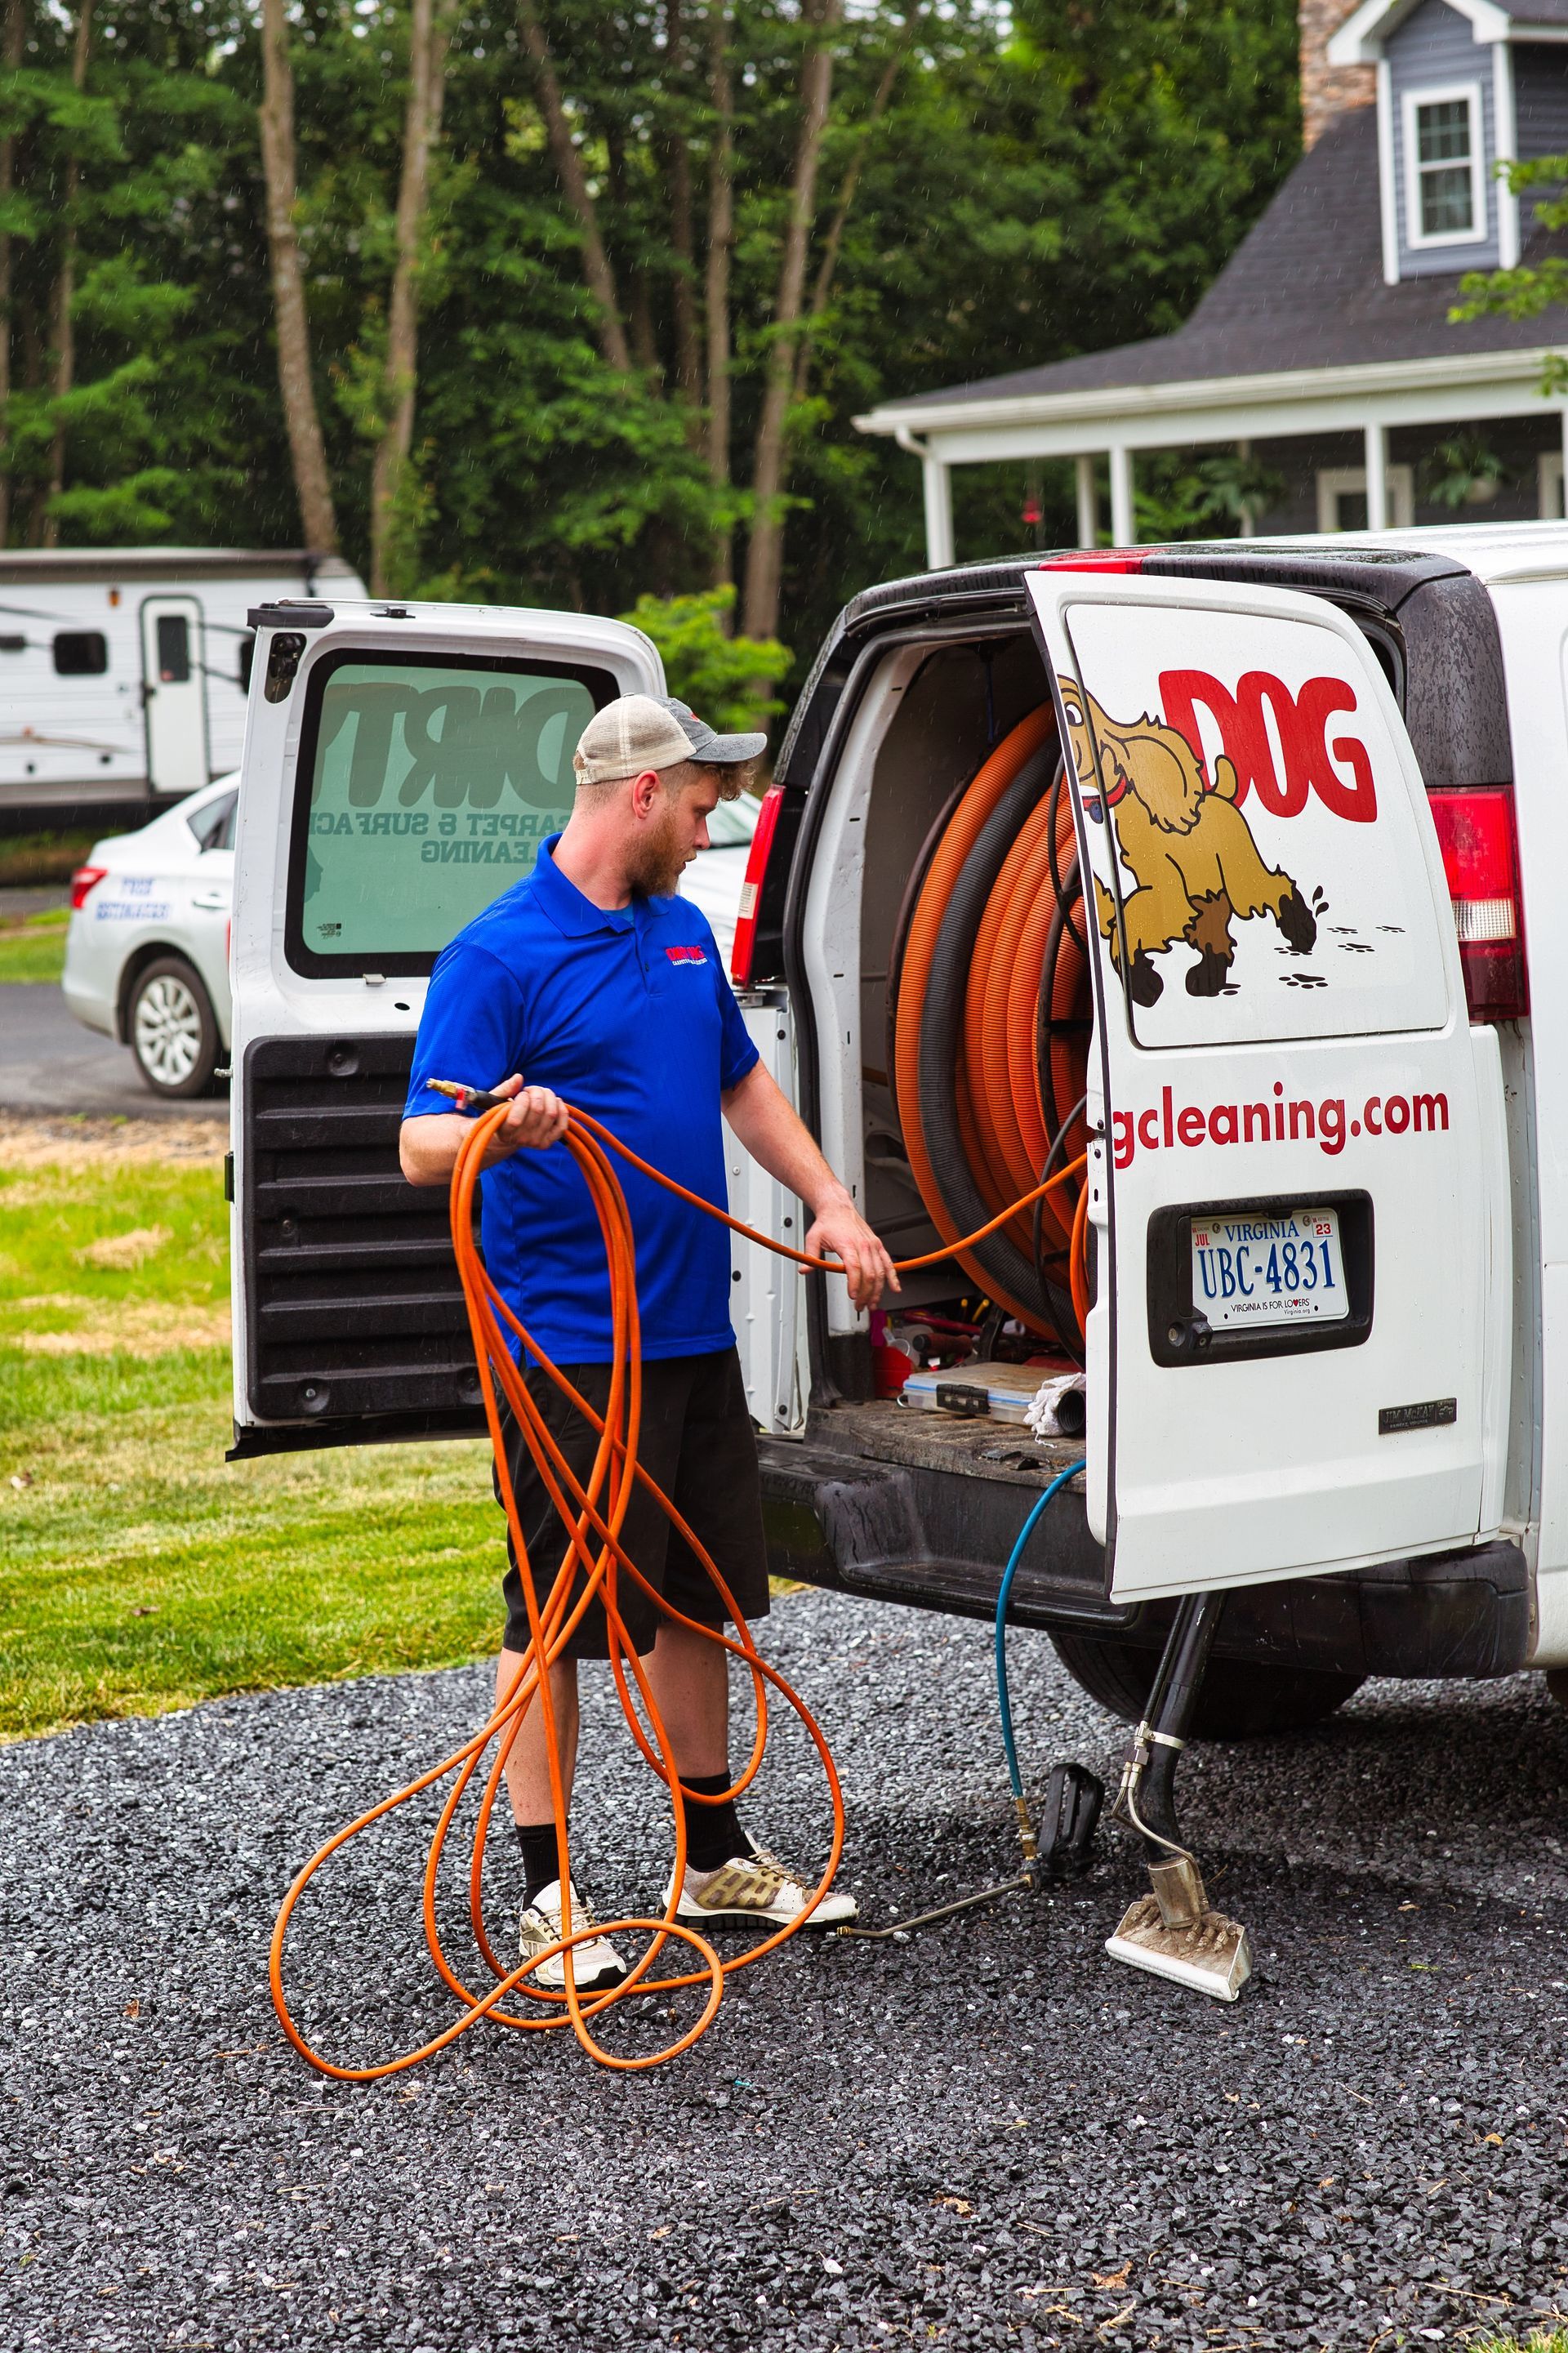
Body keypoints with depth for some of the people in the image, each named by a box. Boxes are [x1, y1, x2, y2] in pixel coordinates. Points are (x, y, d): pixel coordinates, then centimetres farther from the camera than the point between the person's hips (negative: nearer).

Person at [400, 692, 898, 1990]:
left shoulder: (684, 931, 14)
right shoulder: (498, 956, -11)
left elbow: (743, 1083, 27)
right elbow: (423, 1145, -17)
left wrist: (831, 1202, 18)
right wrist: (504, 1128, -38)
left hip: (695, 1332, 8)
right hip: (572, 1343, -8)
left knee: (701, 1600, 15)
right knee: (557, 1617, -1)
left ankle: (715, 1859, 28)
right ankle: (548, 1894, 9)